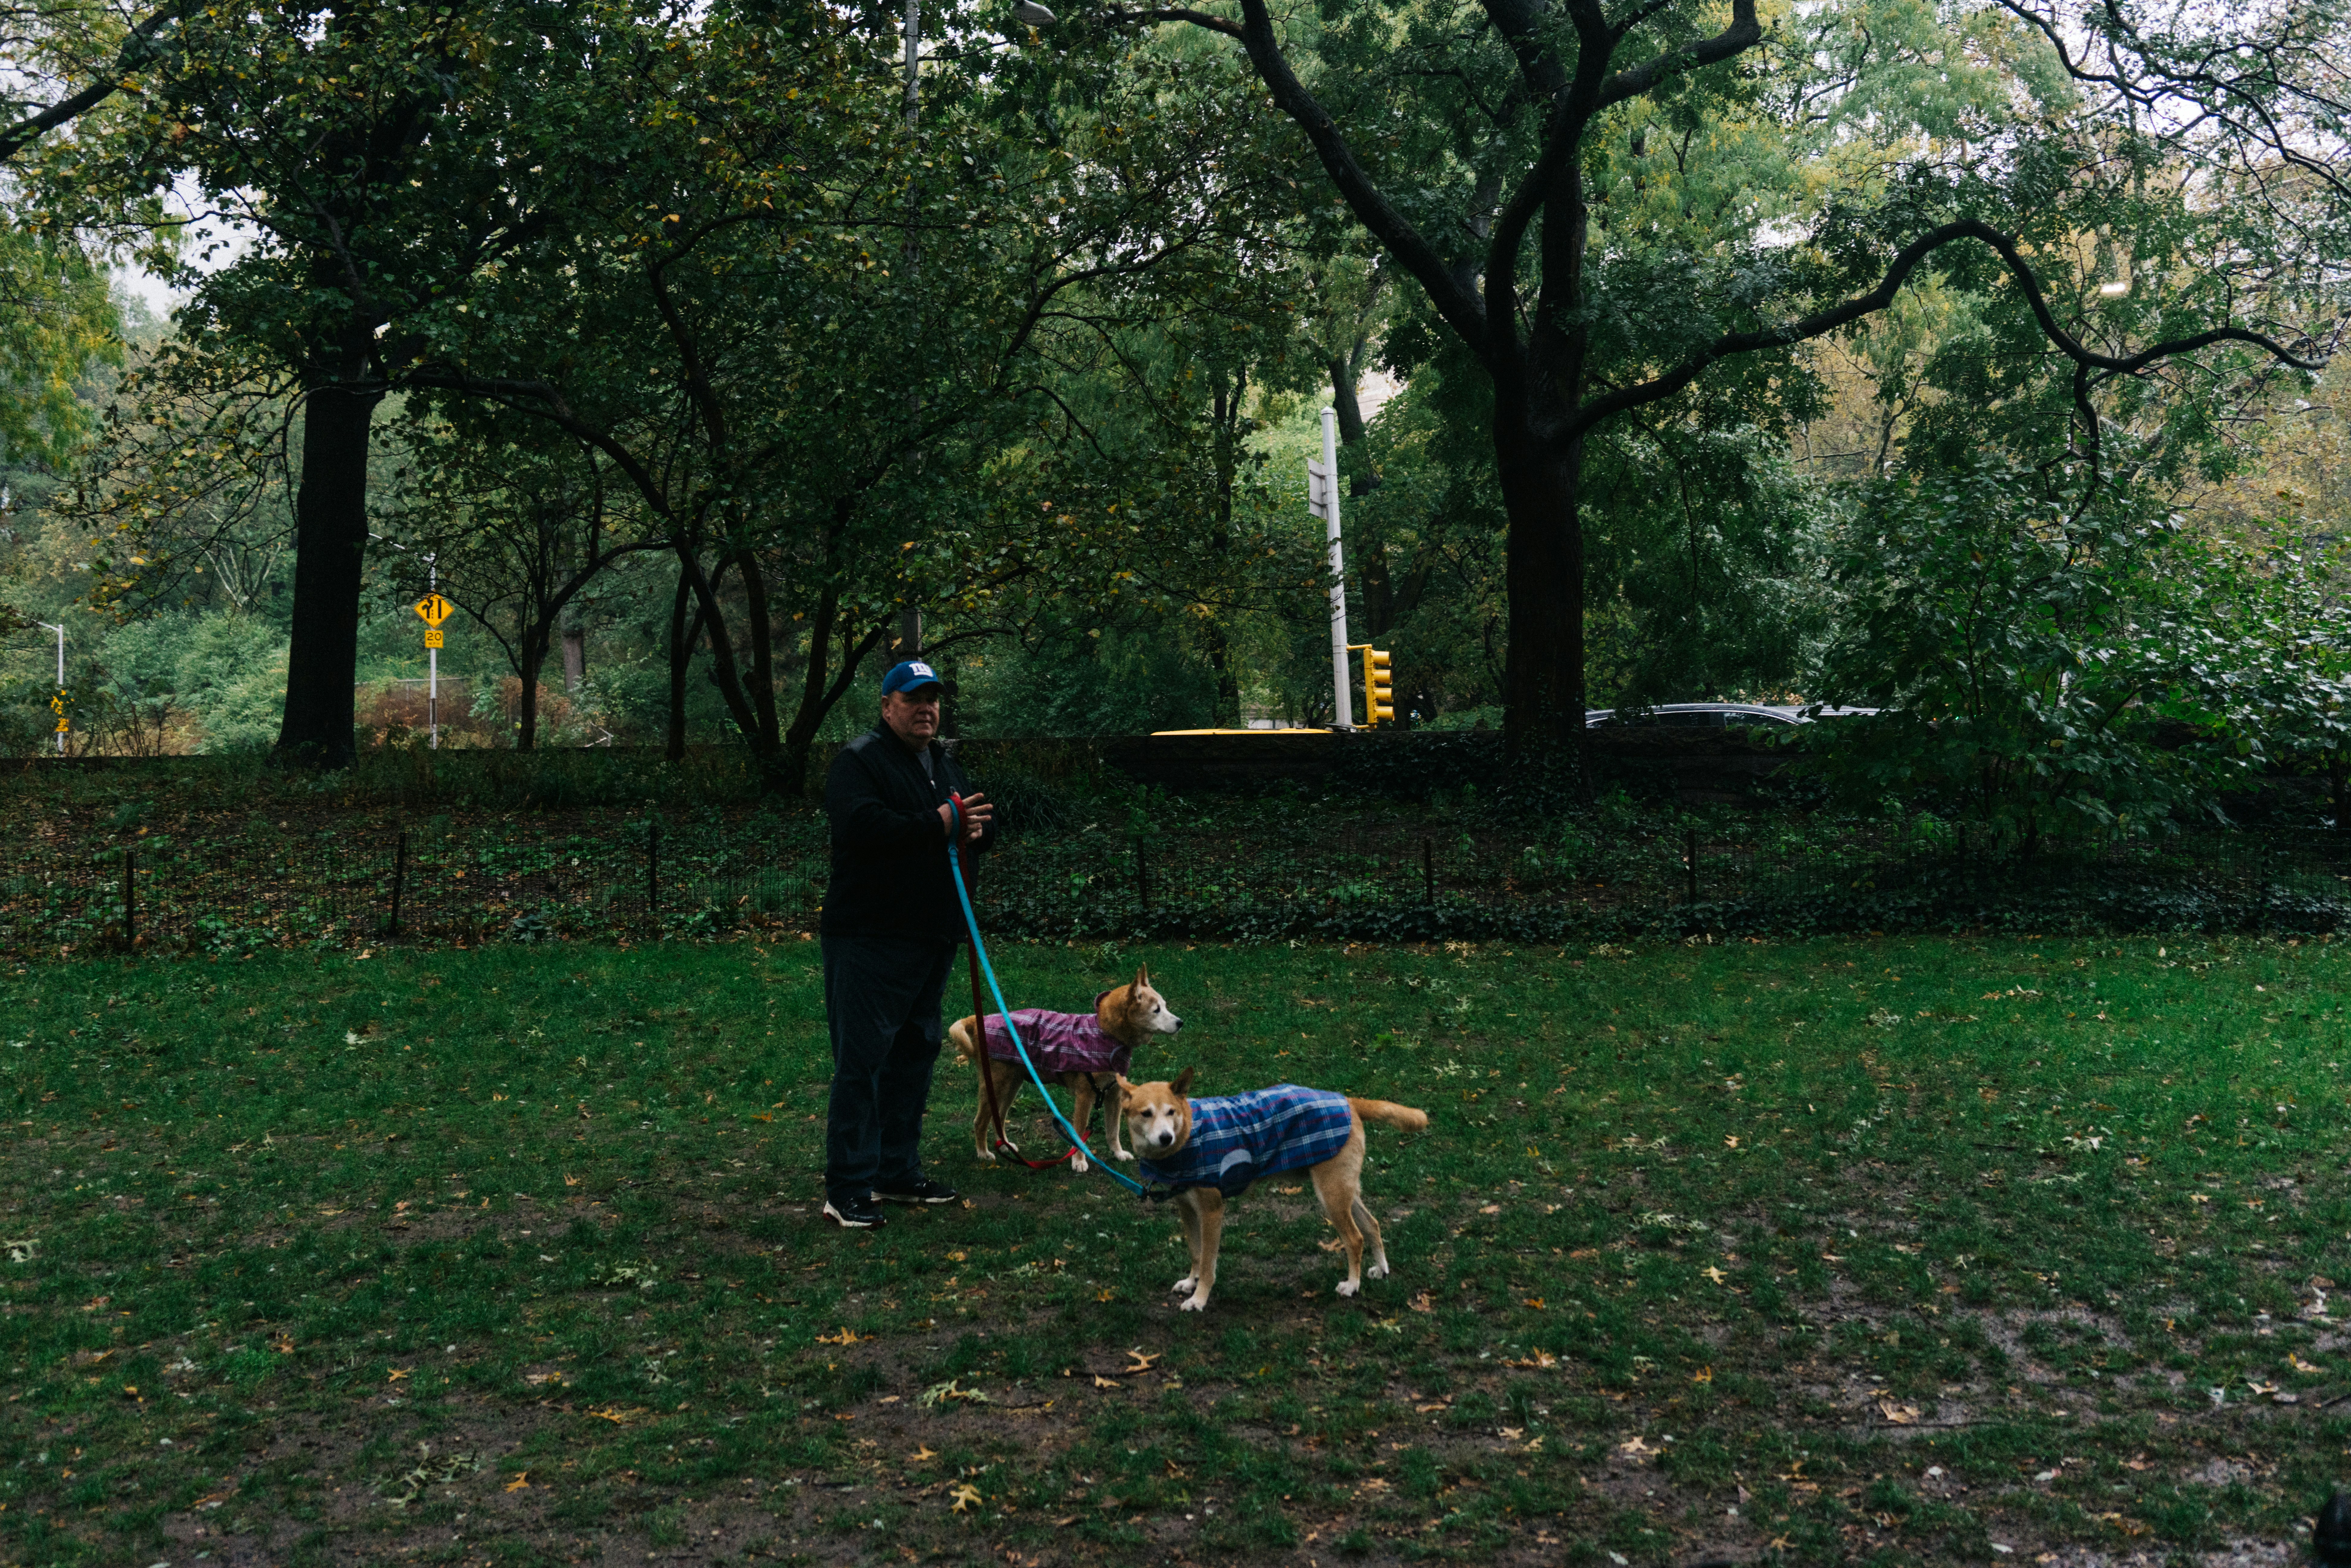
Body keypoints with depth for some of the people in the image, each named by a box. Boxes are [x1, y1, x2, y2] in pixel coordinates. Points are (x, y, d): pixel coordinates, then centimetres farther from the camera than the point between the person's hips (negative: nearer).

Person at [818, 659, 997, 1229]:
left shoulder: (944, 764, 19)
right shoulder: (860, 760, -8)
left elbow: (985, 822, 19)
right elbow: (862, 824, -25)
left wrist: (976, 828, -5)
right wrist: (938, 824, -23)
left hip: (932, 938, 9)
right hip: (868, 940, -9)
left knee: (914, 1054, 14)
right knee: (862, 1059, -8)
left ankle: (898, 1172, 25)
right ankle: (848, 1188, -4)